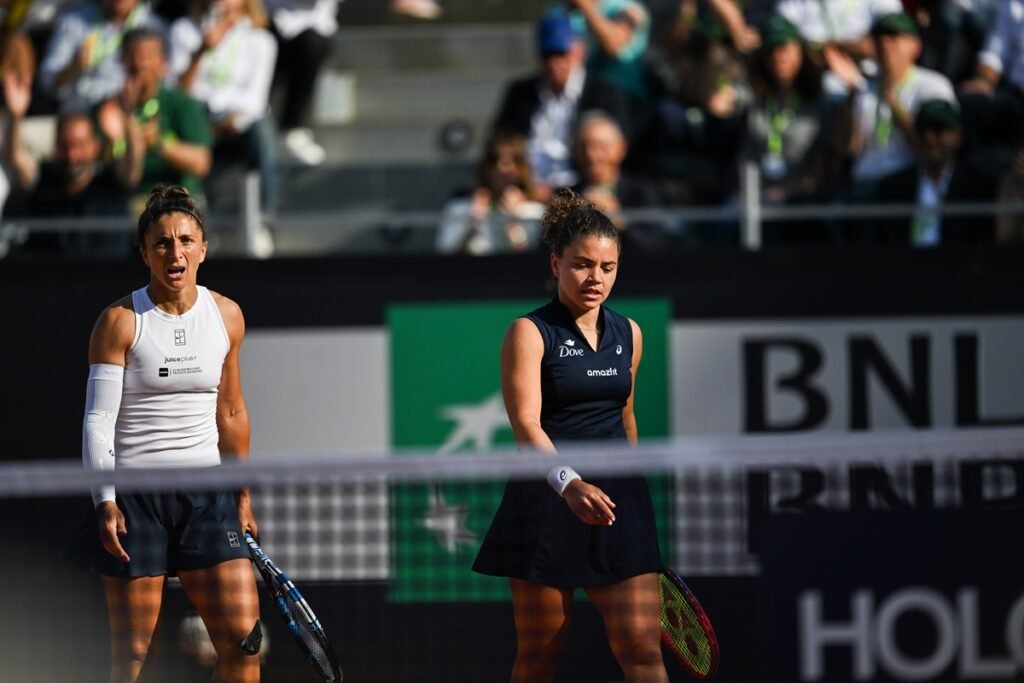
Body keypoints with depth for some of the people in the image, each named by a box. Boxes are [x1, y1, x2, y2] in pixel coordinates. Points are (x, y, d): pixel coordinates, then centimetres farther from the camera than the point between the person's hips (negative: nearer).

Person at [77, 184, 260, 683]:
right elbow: (98, 420, -7)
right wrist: (106, 504, -15)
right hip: (135, 497, -3)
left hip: (208, 497, 4)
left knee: (242, 638, -6)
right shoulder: (121, 321, -6)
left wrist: (242, 496, 19)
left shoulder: (226, 317, 6)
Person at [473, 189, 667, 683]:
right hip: (548, 499, -4)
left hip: (618, 499, 4)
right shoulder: (530, 333, -6)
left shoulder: (628, 335, 10)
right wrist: (569, 484, -35)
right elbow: (526, 424, -18)